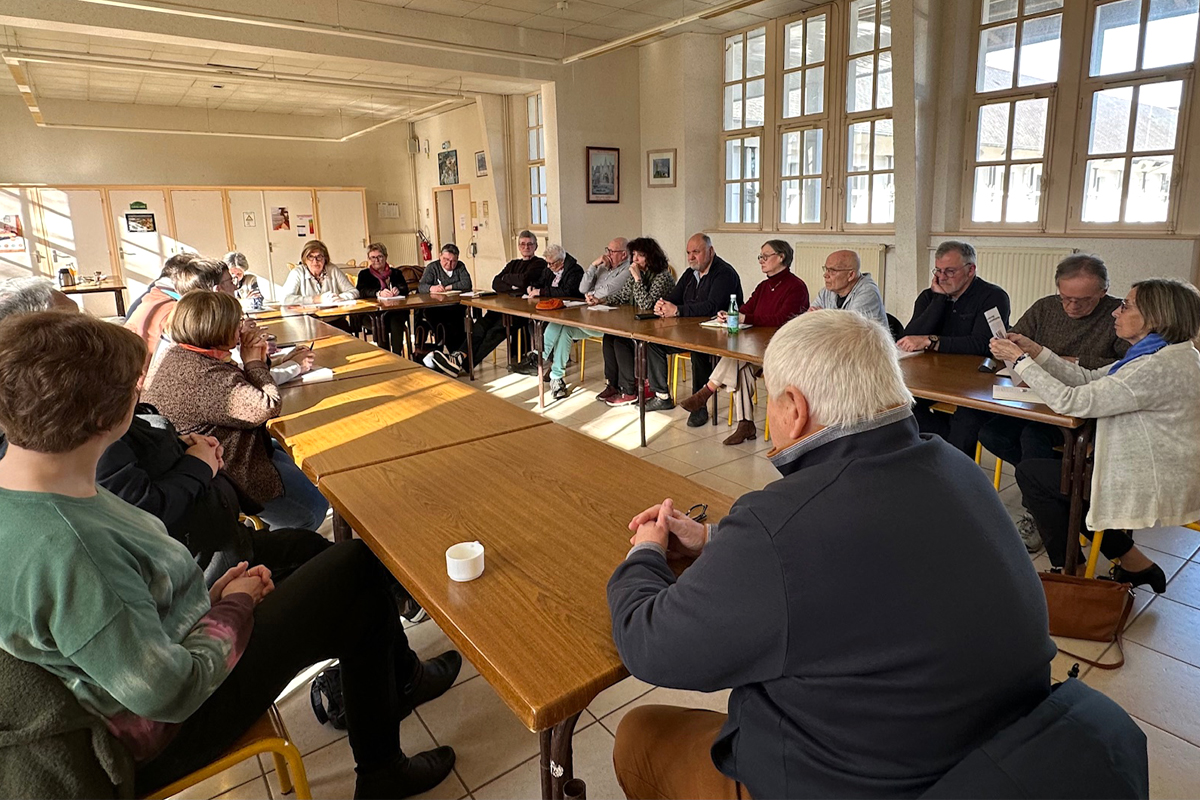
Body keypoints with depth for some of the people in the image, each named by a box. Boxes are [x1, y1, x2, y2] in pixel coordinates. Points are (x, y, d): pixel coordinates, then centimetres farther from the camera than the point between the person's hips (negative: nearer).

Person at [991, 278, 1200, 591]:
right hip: (1160, 476, 10)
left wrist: (1020, 360, -19)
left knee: (1030, 472, -2)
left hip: (1155, 489, -10)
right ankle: (1135, 564, 24)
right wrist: (1035, 351, -2)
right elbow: (1090, 379, 6)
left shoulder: (1159, 367, -27)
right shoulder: (1169, 354, 5)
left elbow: (1071, 401, -27)